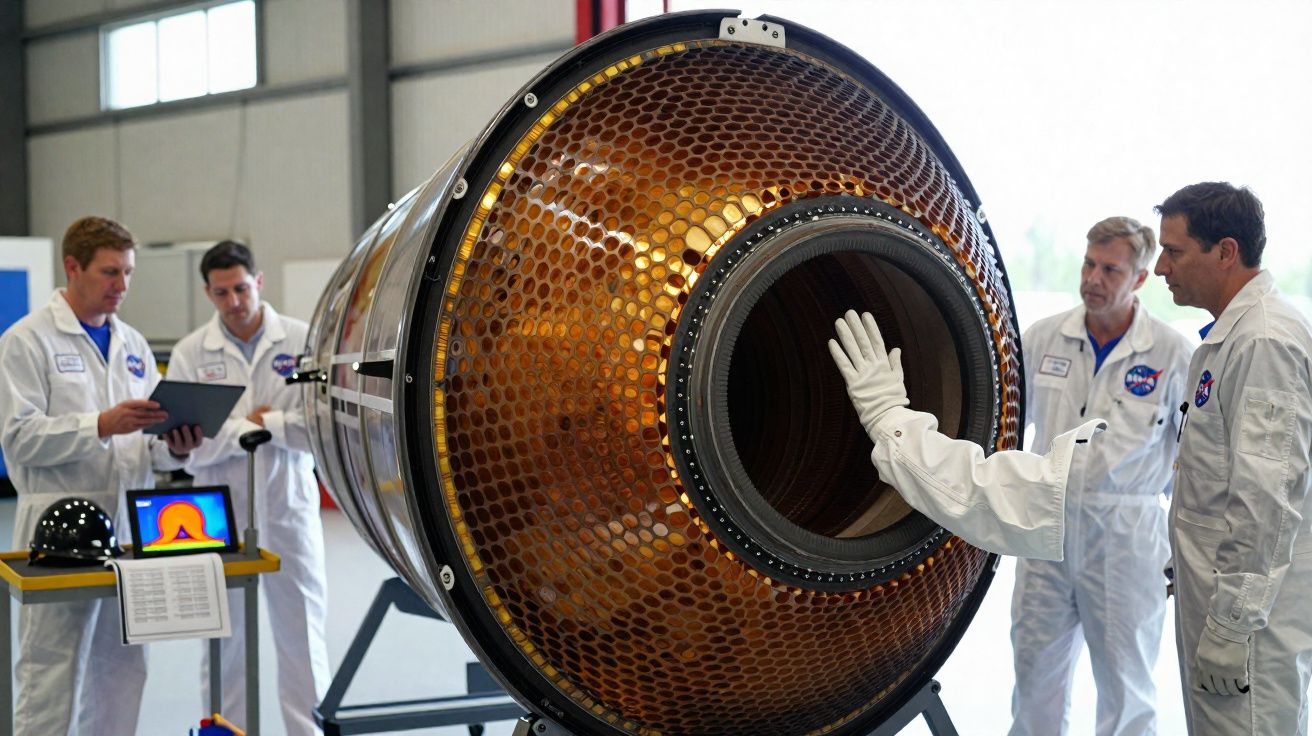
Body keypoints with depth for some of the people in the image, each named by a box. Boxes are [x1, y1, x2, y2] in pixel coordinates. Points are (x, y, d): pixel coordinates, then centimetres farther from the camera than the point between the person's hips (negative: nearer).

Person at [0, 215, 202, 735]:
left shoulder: (132, 344, 16)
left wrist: (174, 448, -5)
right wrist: (102, 425, -22)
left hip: (131, 527, 6)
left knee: (122, 674, 10)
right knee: (52, 678, -4)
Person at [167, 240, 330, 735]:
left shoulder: (303, 341, -3)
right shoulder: (190, 353, 0)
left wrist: (260, 424, -11)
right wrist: (249, 427, -10)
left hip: (290, 509, -1)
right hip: (220, 515, 1)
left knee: (302, 634, 6)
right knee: (224, 639, 10)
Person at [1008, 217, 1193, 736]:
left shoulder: (1171, 352, -8)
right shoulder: (1043, 337, 1)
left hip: (1124, 535, -3)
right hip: (1047, 525, 3)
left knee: (1125, 679, 10)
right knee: (1036, 672, 13)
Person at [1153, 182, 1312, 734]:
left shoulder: (1266, 341, -19)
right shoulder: (1229, 333, 14)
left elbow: (1266, 494, -24)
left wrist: (1233, 621, -23)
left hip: (1249, 606, -10)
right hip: (1219, 590, 10)